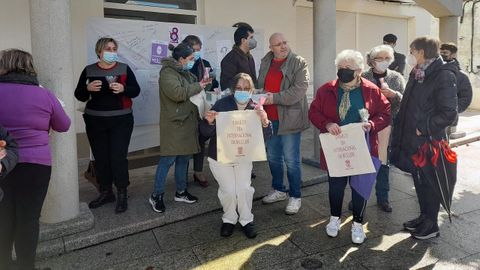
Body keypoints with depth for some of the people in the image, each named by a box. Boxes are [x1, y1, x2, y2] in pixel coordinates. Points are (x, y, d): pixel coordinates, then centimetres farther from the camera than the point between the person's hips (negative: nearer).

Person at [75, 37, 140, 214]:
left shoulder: (124, 69, 1)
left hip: (121, 120, -2)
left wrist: (123, 89, -21)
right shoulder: (89, 70, 4)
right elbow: (79, 96, 4)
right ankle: (106, 193, 23)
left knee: (118, 157, -5)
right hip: (95, 121, 2)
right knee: (100, 158, 9)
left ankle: (122, 195, 6)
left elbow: (136, 90, -1)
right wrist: (88, 88, -17)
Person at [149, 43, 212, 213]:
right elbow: (177, 93, -26)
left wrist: (202, 84, 6)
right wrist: (197, 87, -15)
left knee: (184, 158, 13)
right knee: (168, 159, -6)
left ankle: (181, 192, 25)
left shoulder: (185, 72, 17)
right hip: (174, 124, -9)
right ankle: (156, 196, 5)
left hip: (187, 122, 9)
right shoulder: (167, 73, -13)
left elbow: (189, 90, 25)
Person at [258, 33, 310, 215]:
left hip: (289, 118, -6)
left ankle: (295, 196, 16)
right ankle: (279, 190, 35)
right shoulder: (265, 63, 12)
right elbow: (260, 86, 18)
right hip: (269, 118, 6)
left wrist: (275, 98, -22)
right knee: (273, 157, 16)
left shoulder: (299, 63, -5)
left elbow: (300, 89, -17)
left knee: (291, 159, 0)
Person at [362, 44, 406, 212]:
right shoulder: (363, 78, 0)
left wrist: (394, 94, -15)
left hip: (388, 126, 2)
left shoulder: (397, 78, 6)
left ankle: (382, 197, 26)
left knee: (384, 162, 11)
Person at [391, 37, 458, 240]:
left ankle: (431, 225, 22)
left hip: (429, 141, -8)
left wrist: (423, 128, -16)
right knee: (419, 181, 17)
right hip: (412, 140, 8)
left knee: (429, 182, 5)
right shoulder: (416, 74, 11)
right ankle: (424, 217, 34)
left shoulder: (444, 76, -14)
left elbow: (449, 114, -18)